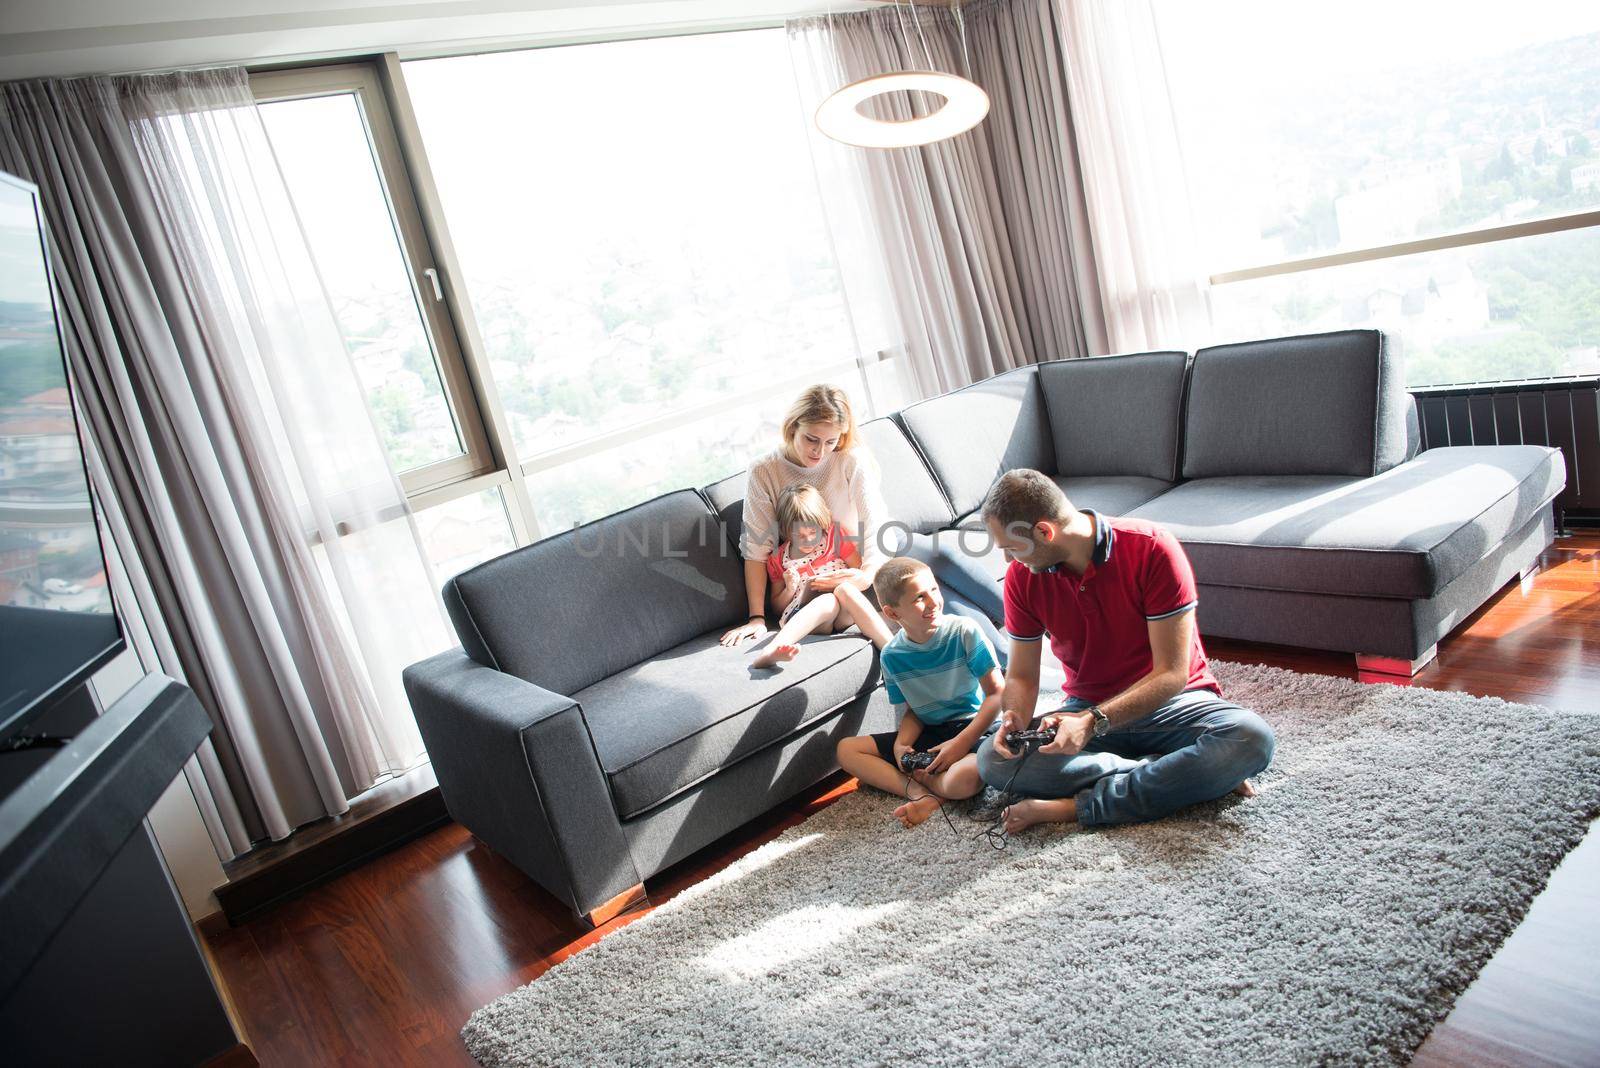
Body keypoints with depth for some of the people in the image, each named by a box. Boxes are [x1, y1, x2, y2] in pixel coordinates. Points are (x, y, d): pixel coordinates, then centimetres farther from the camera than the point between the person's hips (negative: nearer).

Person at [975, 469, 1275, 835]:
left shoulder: (1152, 550, -21)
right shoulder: (1022, 576, -7)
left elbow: (1171, 674, -21)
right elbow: (1021, 675, 1)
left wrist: (1094, 721, -33)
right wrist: (1015, 719, -22)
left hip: (1170, 701, -2)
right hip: (1089, 712, 3)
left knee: (1252, 739, -34)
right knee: (993, 760, -23)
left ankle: (1077, 806, -31)